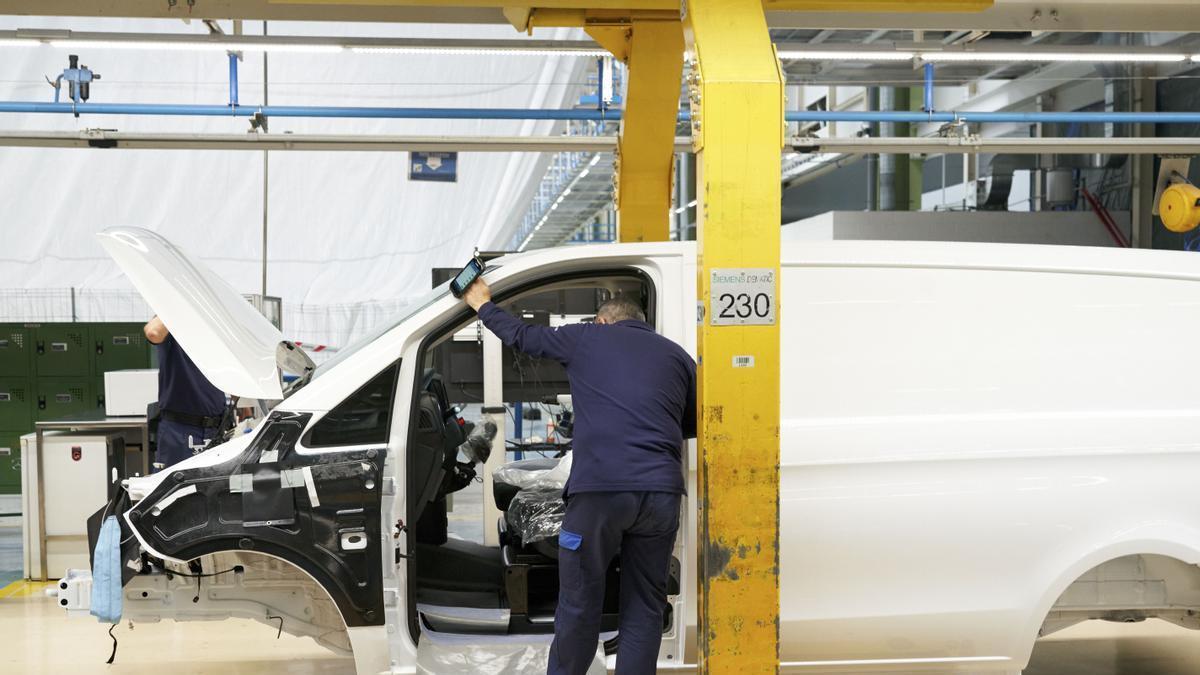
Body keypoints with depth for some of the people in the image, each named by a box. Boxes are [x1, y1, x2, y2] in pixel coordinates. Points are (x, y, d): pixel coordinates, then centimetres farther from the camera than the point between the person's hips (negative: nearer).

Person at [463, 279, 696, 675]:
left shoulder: (586, 338, 13)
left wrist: (483, 305, 42)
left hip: (599, 488, -3)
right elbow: (695, 423, 28)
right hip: (662, 490, 3)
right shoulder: (678, 355, 20)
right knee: (645, 607, 11)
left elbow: (521, 335, 25)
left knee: (579, 605, 7)